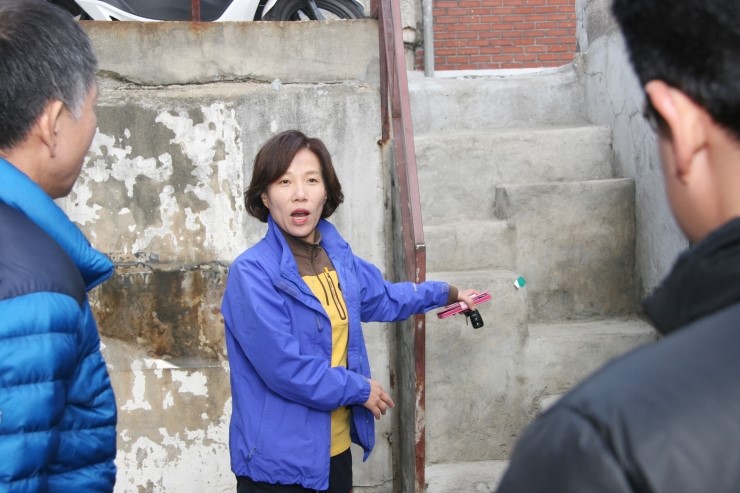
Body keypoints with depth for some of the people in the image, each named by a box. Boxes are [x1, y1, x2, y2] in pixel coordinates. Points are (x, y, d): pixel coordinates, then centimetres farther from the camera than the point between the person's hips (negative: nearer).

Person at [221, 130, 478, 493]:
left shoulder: (338, 256, 4)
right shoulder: (253, 273, -20)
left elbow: (383, 296, 24)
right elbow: (286, 369, -23)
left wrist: (446, 294, 31)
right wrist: (361, 389, -12)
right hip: (279, 463, -7)